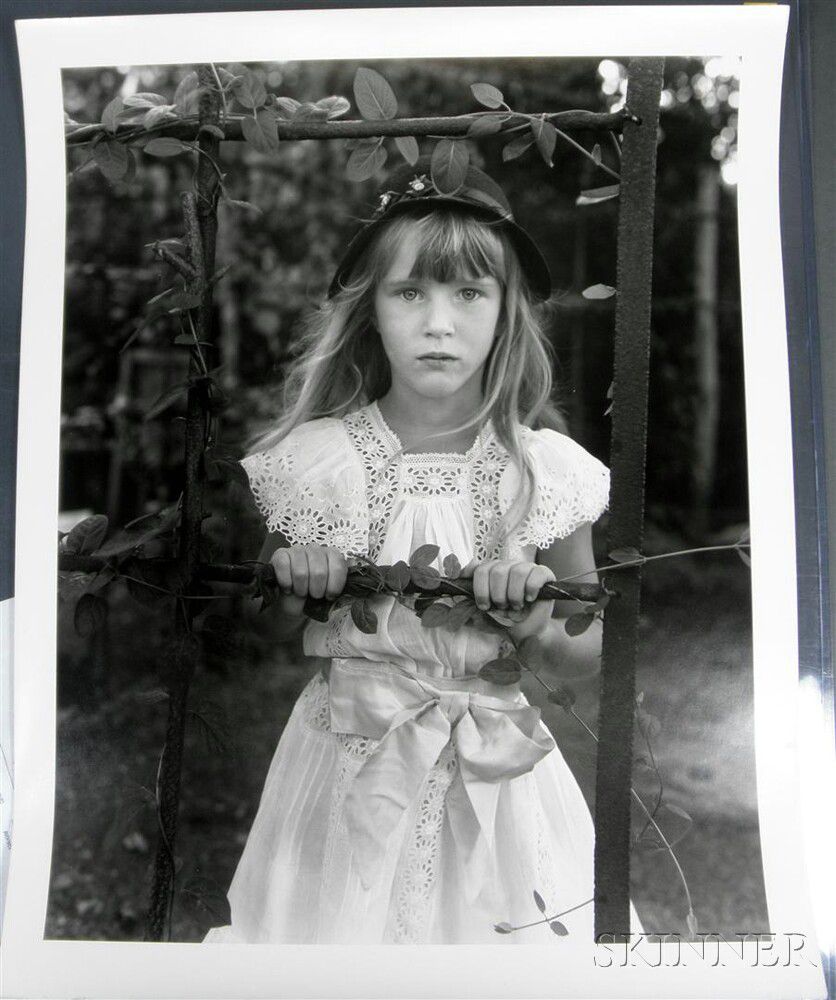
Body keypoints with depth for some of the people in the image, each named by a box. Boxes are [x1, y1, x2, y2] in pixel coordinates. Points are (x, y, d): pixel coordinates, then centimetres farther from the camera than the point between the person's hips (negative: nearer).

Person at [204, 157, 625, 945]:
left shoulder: (543, 469, -8)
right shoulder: (317, 460, -8)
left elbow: (591, 648, 3)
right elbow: (266, 628, 7)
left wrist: (536, 627, -17)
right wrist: (291, 589, -14)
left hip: (492, 774, 0)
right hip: (349, 763, 0)